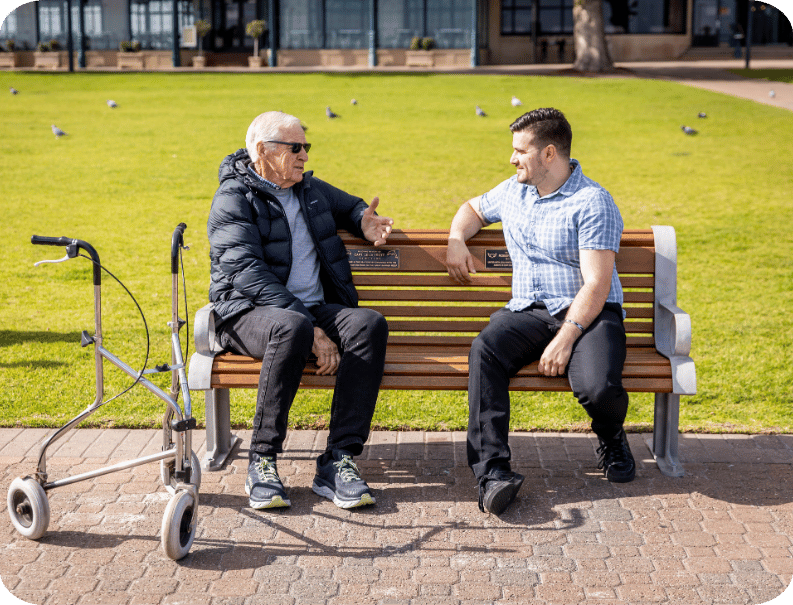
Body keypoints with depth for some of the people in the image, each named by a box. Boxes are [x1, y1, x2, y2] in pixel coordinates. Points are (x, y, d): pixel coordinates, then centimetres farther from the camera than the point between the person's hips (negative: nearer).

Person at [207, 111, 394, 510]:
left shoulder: (311, 190, 19)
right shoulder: (233, 200, -4)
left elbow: (351, 205, 40)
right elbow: (249, 274, -17)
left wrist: (364, 223, 12)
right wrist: (312, 330, -26)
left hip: (313, 310, 6)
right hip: (248, 313, -6)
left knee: (369, 324, -26)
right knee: (291, 328, -41)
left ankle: (338, 461, -28)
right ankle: (262, 464, -28)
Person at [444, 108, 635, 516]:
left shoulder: (592, 202, -7)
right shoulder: (513, 192, 16)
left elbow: (597, 284, -15)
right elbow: (473, 209, 38)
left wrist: (564, 340, -25)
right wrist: (456, 240, 14)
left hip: (587, 313, -5)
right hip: (527, 311, 5)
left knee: (597, 387, -33)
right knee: (484, 351, -29)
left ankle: (611, 438, 7)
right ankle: (492, 472, -35)